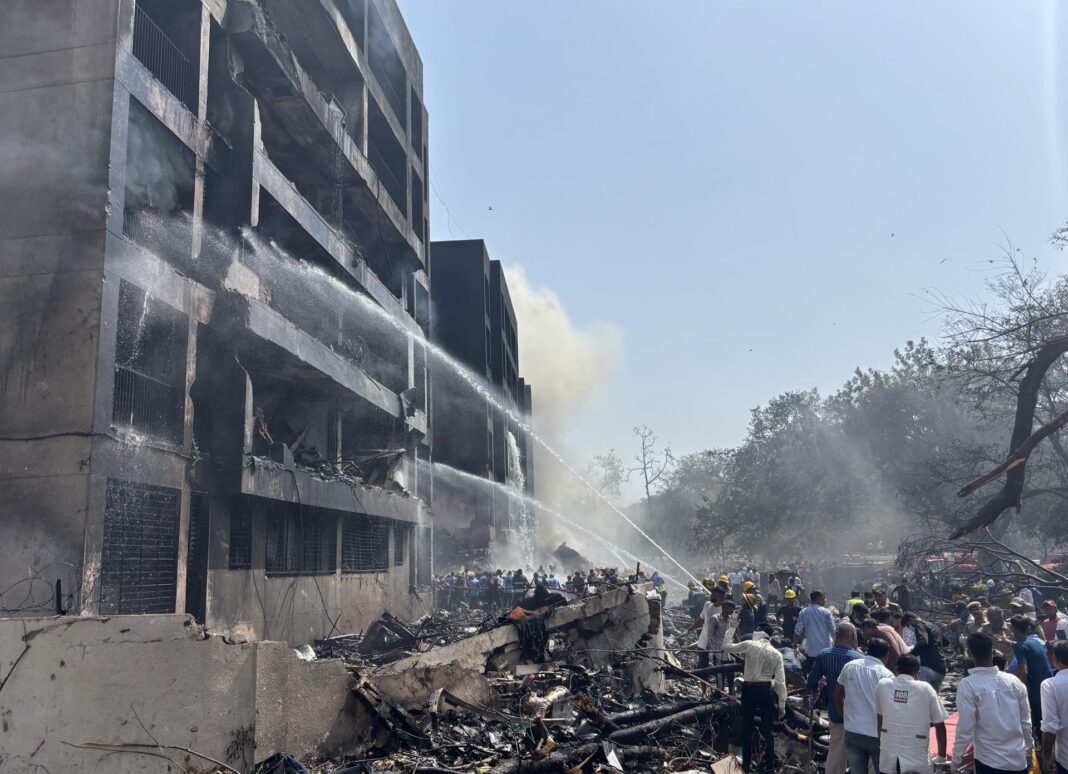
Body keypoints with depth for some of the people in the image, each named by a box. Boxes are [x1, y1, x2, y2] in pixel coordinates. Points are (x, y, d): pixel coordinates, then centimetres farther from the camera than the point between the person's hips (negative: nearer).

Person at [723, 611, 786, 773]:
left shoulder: (749, 645, -7)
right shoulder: (776, 654, 0)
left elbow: (726, 646, 1)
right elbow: (781, 682, -3)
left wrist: (731, 628, 10)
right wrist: (782, 704, 1)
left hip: (749, 689, -1)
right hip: (766, 691, 1)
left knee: (746, 728, 12)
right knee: (767, 730, 13)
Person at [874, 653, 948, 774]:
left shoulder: (882, 685, 0)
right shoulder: (926, 689, -6)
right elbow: (939, 726, 0)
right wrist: (942, 757, 13)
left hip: (888, 758, 3)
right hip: (917, 761, -2)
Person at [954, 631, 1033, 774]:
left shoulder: (968, 685, -16)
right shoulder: (1014, 681, -3)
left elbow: (965, 728, -15)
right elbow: (1025, 721, 6)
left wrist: (957, 758, -3)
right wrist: (1029, 749, 23)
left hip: (989, 761, -4)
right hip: (1018, 759, 4)